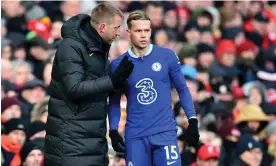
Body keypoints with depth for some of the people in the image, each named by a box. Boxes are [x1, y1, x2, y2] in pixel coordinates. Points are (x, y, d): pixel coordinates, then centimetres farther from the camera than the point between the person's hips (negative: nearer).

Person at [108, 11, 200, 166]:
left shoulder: (167, 56, 0)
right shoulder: (118, 64, 2)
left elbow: (183, 89, 8)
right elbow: (115, 100, 10)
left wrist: (193, 121, 1)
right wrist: (113, 131, 0)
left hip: (165, 131, -1)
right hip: (135, 135, 1)